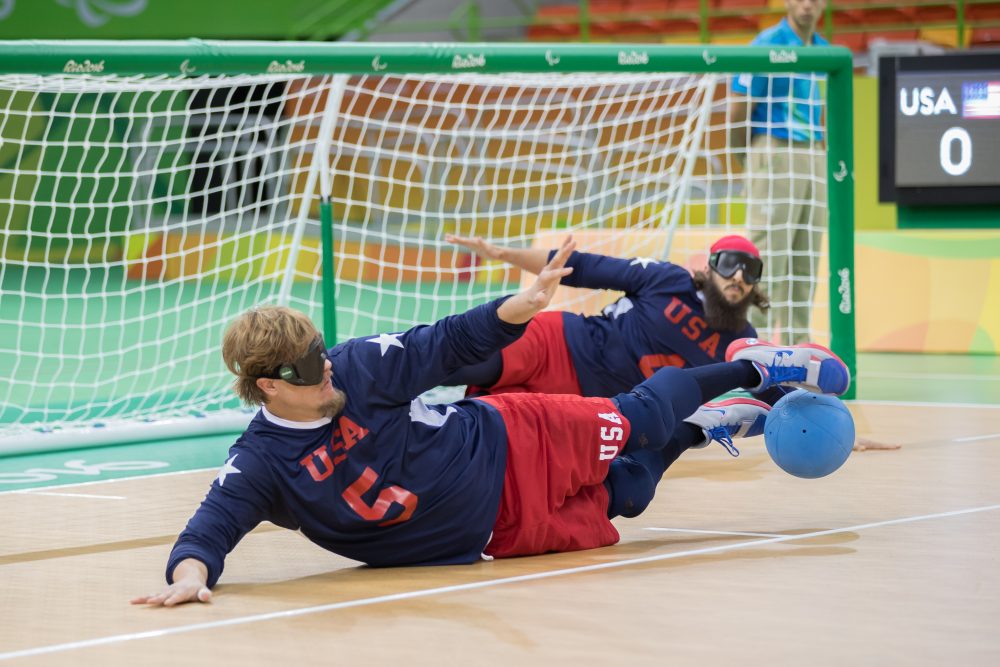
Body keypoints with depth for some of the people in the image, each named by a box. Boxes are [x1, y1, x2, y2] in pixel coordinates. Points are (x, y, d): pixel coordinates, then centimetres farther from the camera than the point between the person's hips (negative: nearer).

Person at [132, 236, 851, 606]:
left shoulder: (359, 368, -18)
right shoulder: (262, 464, -23)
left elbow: (446, 346, -9)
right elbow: (213, 525, -32)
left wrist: (518, 307, -23)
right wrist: (191, 571, -54)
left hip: (510, 446, 1)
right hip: (493, 535, -1)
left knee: (641, 419, 8)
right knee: (627, 492, 10)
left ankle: (754, 367, 40)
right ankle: (711, 426, 40)